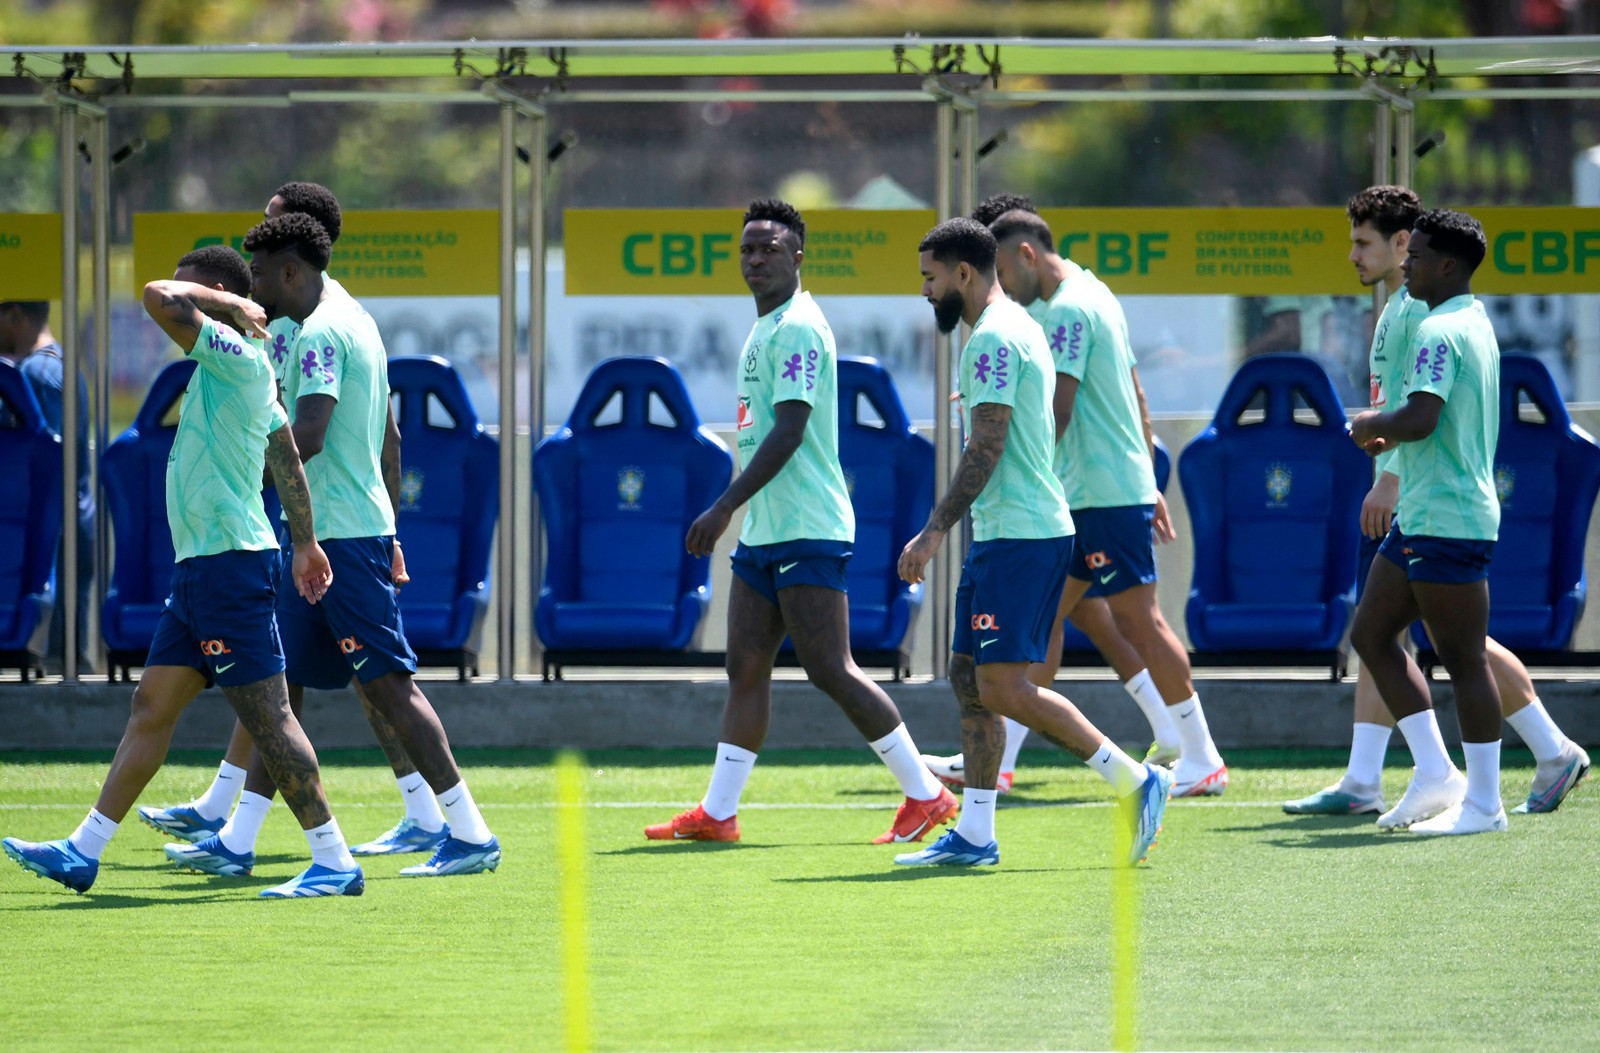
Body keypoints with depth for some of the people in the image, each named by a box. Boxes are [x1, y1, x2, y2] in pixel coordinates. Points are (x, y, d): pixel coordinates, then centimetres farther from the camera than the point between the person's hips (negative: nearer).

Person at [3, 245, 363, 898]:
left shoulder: (237, 357, -13)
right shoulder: (235, 371, 16)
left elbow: (158, 298, -23)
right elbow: (289, 458, 22)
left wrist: (229, 304, -8)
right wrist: (304, 542, 28)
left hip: (229, 565, -10)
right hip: (201, 569, 10)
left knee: (268, 717, -9)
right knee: (151, 707, 12)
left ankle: (334, 863, -8)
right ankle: (82, 852, 16)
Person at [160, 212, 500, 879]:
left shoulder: (321, 333, -14)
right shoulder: (354, 323, 17)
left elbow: (307, 436, -25)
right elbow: (388, 441, 22)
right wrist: (389, 536, 25)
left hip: (341, 538, -10)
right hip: (362, 526, 10)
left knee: (389, 684, -9)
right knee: (281, 681, 11)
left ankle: (471, 835, -9)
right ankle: (235, 844, 14)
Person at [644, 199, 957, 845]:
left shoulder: (798, 328, -13)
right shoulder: (764, 330, 18)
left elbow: (789, 432, -20)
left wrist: (725, 507, -22)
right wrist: (737, 512, 22)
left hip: (806, 533, -10)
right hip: (764, 535, 10)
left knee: (830, 670, -9)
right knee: (746, 671, 7)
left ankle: (925, 793, -3)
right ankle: (717, 814, 8)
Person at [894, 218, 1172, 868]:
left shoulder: (993, 339, -13)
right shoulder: (1017, 328, 18)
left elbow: (986, 448, -19)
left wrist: (936, 530, -18)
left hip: (1018, 537, -10)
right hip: (1002, 537, 10)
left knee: (1002, 686, -12)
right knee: (969, 677, 8)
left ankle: (1135, 782, -9)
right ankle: (974, 837, 8)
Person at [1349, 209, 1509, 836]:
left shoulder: (1441, 332, -16)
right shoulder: (1474, 324, 16)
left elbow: (1420, 418, -27)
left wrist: (1371, 426, -9)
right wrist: (1387, 435, 14)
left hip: (1448, 520, -11)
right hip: (1421, 518, 11)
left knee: (1463, 657, -5)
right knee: (1371, 634, 13)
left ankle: (1483, 803, -1)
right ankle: (1434, 773, 13)